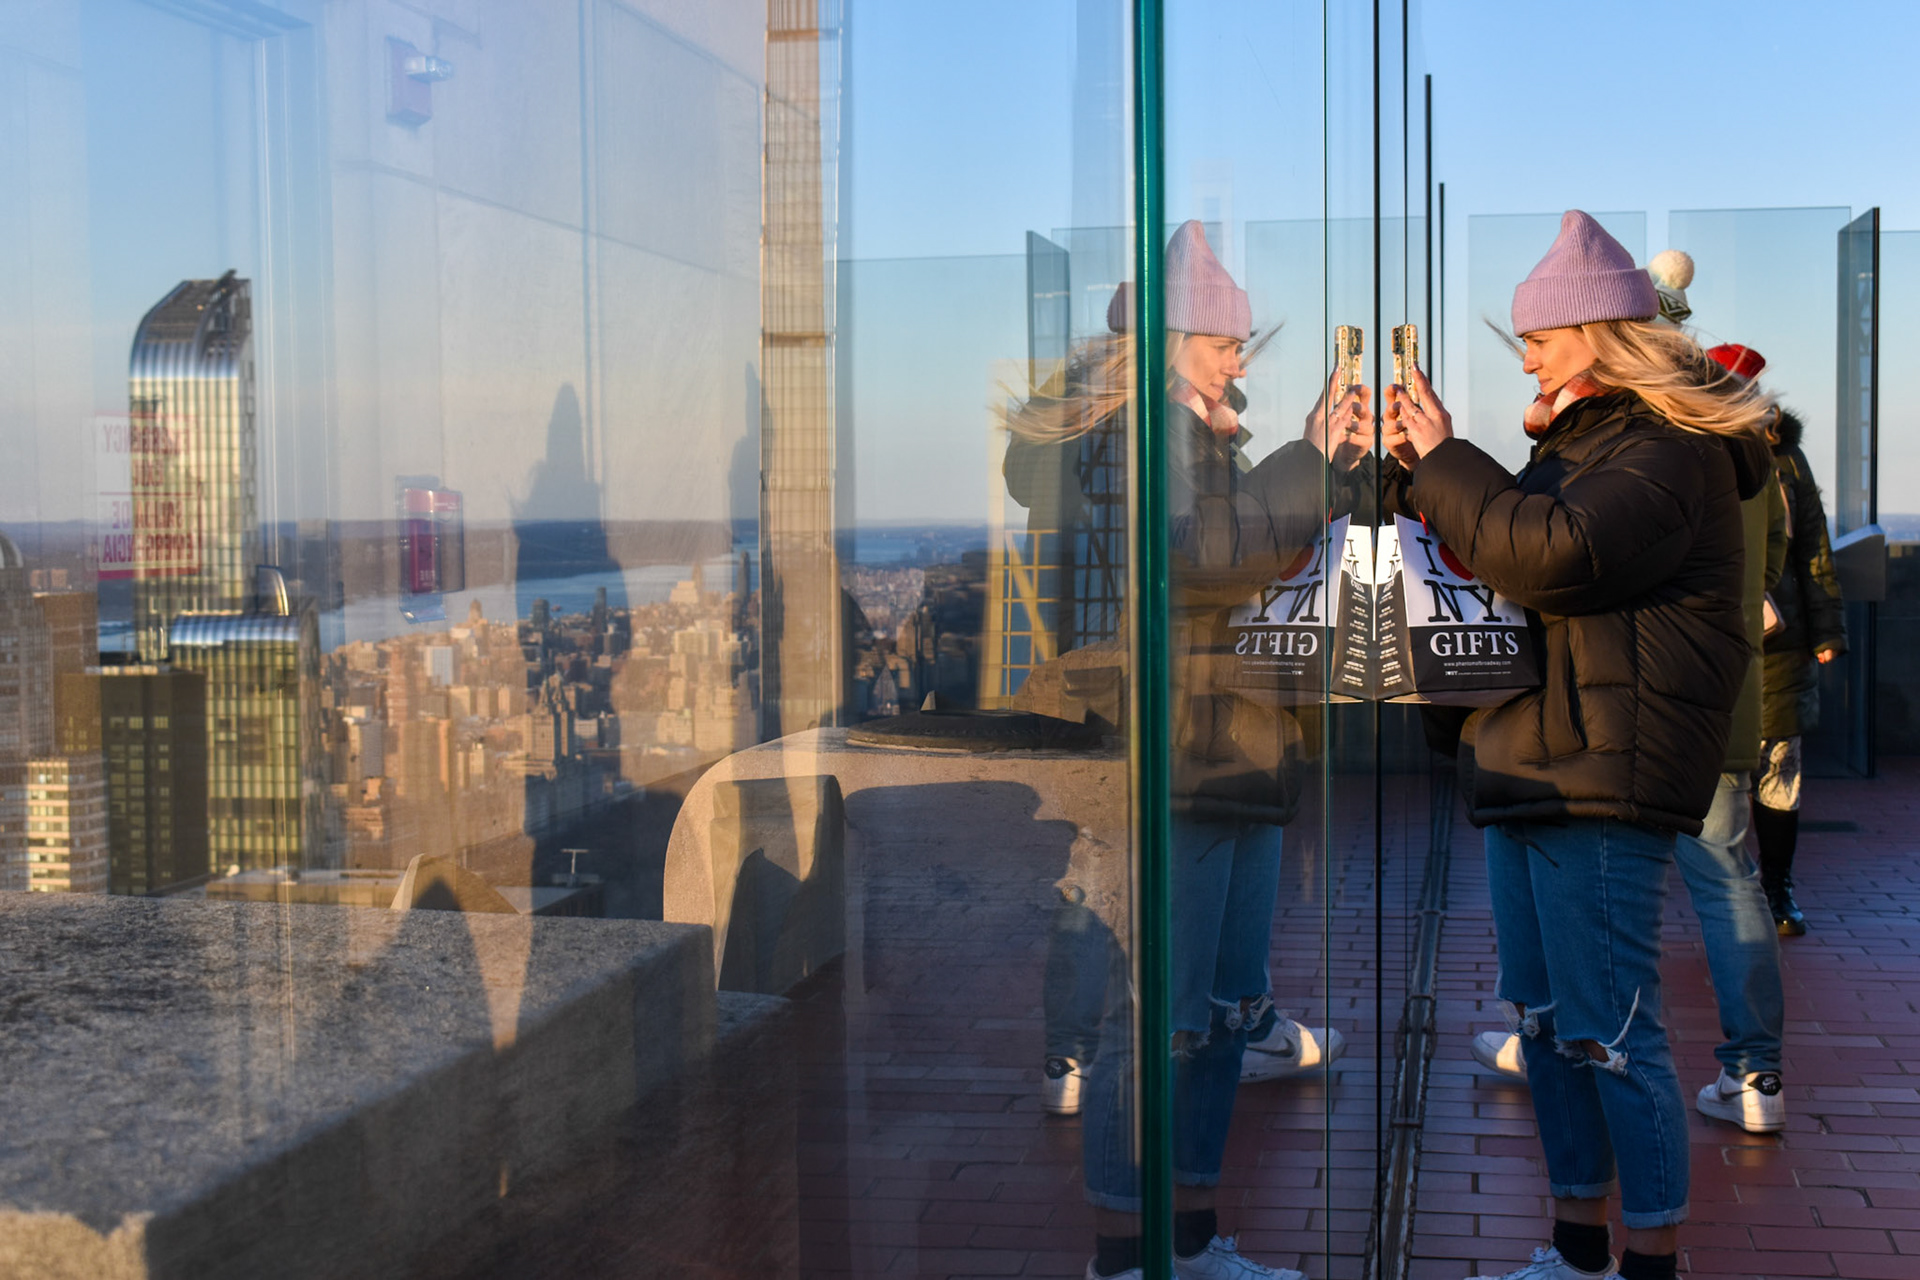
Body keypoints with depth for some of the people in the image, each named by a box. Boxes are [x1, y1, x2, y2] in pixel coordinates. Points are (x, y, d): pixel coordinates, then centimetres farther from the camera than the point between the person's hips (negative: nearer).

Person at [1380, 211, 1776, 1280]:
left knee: (1610, 1027, -8)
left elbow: (1550, 554, -27)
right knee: (1541, 1018, 14)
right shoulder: (1581, 448, 21)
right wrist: (1411, 468, 13)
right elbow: (1481, 559, 28)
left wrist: (1445, 460, -14)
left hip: (1603, 782, -10)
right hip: (1529, 771, 10)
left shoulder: (1670, 452, -11)